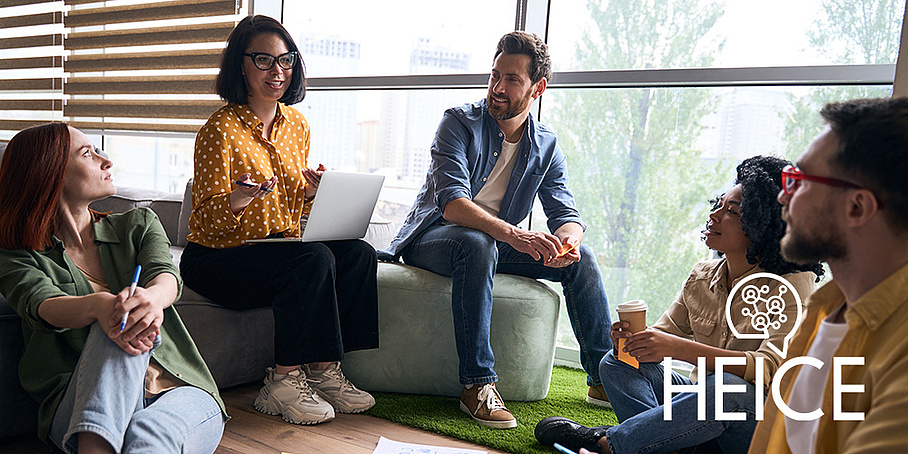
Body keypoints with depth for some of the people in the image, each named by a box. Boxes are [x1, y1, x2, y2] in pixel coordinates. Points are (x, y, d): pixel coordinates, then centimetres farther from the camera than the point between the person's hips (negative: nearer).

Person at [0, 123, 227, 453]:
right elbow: (44, 305, -14)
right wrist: (100, 305, -40)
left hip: (178, 392, 2)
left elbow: (165, 274, -6)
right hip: (81, 410, -2)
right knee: (117, 326, -34)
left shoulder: (138, 224, 16)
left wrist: (152, 297, -33)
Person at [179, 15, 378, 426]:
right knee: (313, 258, -30)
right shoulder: (222, 129, -13)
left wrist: (312, 191, -7)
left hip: (279, 247, 7)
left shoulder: (297, 125, 8)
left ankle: (323, 370, -11)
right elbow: (207, 219, -14)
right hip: (215, 259, -6)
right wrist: (239, 199, -35)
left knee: (359, 253, -16)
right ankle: (285, 380, -19)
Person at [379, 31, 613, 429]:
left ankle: (604, 377, -1)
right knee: (478, 245, -38)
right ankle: (476, 384, -35)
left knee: (581, 256, -10)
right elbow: (452, 202, -27)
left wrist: (567, 241, -30)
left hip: (498, 244, 5)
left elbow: (566, 215, -4)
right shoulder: (460, 122, -13)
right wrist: (512, 234, -44)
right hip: (433, 238, -5)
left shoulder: (546, 147, 3)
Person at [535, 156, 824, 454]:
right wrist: (632, 338, -19)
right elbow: (664, 333, 7)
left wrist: (679, 348, -37)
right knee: (617, 362, -8)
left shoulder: (793, 284, -13)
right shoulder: (701, 277, 6)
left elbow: (770, 368, -26)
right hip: (702, 397, 6)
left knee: (725, 386, -38)